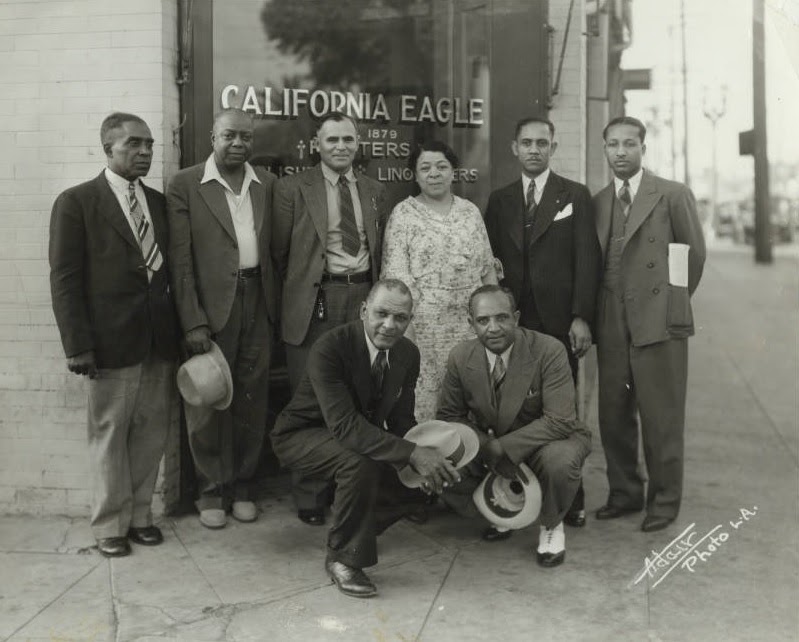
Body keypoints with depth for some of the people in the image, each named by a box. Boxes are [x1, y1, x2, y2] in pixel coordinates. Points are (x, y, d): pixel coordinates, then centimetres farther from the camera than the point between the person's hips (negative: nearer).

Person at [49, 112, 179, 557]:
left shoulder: (159, 202, 13)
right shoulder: (77, 202, -3)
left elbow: (171, 268, 12)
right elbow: (65, 279, -6)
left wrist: (185, 329, 4)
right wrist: (77, 345, -12)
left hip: (161, 338, 5)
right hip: (113, 338, -5)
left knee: (152, 433, 10)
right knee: (110, 433, 6)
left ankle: (140, 515, 26)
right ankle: (110, 525, 20)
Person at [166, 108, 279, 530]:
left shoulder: (267, 184, 10)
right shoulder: (185, 185, -2)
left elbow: (276, 248, 9)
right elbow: (180, 260, -6)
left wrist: (277, 303, 0)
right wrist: (193, 321, -12)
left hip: (257, 301, 4)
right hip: (210, 304, -3)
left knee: (251, 399, 9)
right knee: (209, 401, 5)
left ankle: (241, 486, 24)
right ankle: (211, 491, 19)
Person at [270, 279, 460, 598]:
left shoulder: (408, 354, -9)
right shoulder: (329, 348, -31)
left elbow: (402, 420, -3)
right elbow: (345, 425, -39)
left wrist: (428, 456, -25)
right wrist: (412, 453, -46)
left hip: (364, 435, 7)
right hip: (302, 435, -7)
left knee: (422, 477, -8)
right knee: (360, 462, -35)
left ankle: (358, 526, 17)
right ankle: (343, 557, -13)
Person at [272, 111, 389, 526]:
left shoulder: (375, 192, 15)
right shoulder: (293, 189, 2)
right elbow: (280, 252, 3)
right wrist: (298, 290, 2)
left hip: (364, 300, 3)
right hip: (315, 302, -3)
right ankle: (310, 496, 11)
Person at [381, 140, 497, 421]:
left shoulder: (470, 211, 12)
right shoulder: (403, 213, 1)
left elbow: (488, 269, 13)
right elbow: (396, 274, -5)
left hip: (471, 319, 3)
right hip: (424, 321, -3)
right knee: (424, 395, -2)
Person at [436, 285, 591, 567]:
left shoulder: (549, 351, -24)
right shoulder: (460, 357, -11)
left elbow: (560, 421, -27)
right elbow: (449, 416, -2)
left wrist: (500, 447, -31)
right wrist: (488, 450, -20)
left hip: (549, 439, -3)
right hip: (491, 446, 4)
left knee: (559, 460, -38)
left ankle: (551, 525, -1)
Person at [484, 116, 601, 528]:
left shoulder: (575, 196, 6)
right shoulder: (499, 200, 14)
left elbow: (587, 260, 0)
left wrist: (582, 317, -9)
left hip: (558, 321, -2)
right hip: (511, 321, 2)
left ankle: (570, 499, 11)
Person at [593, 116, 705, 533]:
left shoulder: (673, 196, -2)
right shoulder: (597, 202, 11)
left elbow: (694, 254, 2)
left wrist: (672, 300, 8)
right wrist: (594, 316, 9)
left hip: (659, 323, -4)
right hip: (612, 326, 5)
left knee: (661, 418, 2)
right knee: (612, 416, 10)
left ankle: (664, 500, 17)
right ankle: (624, 493, 26)